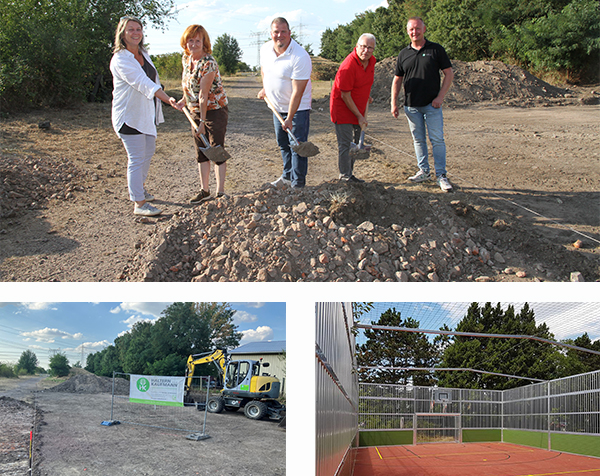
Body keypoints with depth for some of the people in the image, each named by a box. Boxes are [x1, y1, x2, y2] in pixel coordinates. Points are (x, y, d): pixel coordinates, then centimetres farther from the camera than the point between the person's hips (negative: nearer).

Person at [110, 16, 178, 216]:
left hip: (147, 113, 9)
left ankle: (139, 187, 41)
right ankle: (139, 204, 0)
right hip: (129, 115, -9)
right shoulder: (120, 59, -19)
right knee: (137, 158, -7)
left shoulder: (144, 54, 9)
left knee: (148, 151, 21)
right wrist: (168, 99, -40)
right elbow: (143, 83, -30)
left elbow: (153, 80, 19)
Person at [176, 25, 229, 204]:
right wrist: (184, 101, 6)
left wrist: (202, 121, -21)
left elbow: (203, 94, -23)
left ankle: (220, 192, 2)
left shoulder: (208, 63, -22)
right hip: (196, 111, 8)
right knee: (201, 153, 11)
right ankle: (204, 191, 19)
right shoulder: (186, 59, 2)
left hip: (215, 110, -8)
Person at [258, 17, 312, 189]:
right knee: (283, 144, 18)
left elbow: (298, 91, -28)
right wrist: (265, 88, 24)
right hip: (277, 106, 7)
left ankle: (298, 184, 3)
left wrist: (289, 119, -30)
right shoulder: (265, 49, -5)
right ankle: (287, 176, 35)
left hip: (298, 108, -7)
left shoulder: (300, 57, -27)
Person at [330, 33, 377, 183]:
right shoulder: (348, 65, -25)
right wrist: (359, 116, -18)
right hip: (343, 109, -8)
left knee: (355, 144, 14)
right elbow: (345, 95, -21)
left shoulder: (371, 61, 0)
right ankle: (345, 177, 2)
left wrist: (367, 97, 19)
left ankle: (349, 175, 25)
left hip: (358, 109, 8)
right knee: (345, 145, -5)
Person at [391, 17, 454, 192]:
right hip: (411, 105, 4)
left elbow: (449, 74, 0)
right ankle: (424, 171, 21)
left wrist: (440, 97, -10)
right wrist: (394, 102, 7)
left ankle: (441, 175, -2)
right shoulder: (404, 54, 9)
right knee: (418, 140, 10)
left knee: (437, 139, -5)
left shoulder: (436, 49, -1)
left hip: (432, 105, -3)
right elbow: (397, 79, 14)